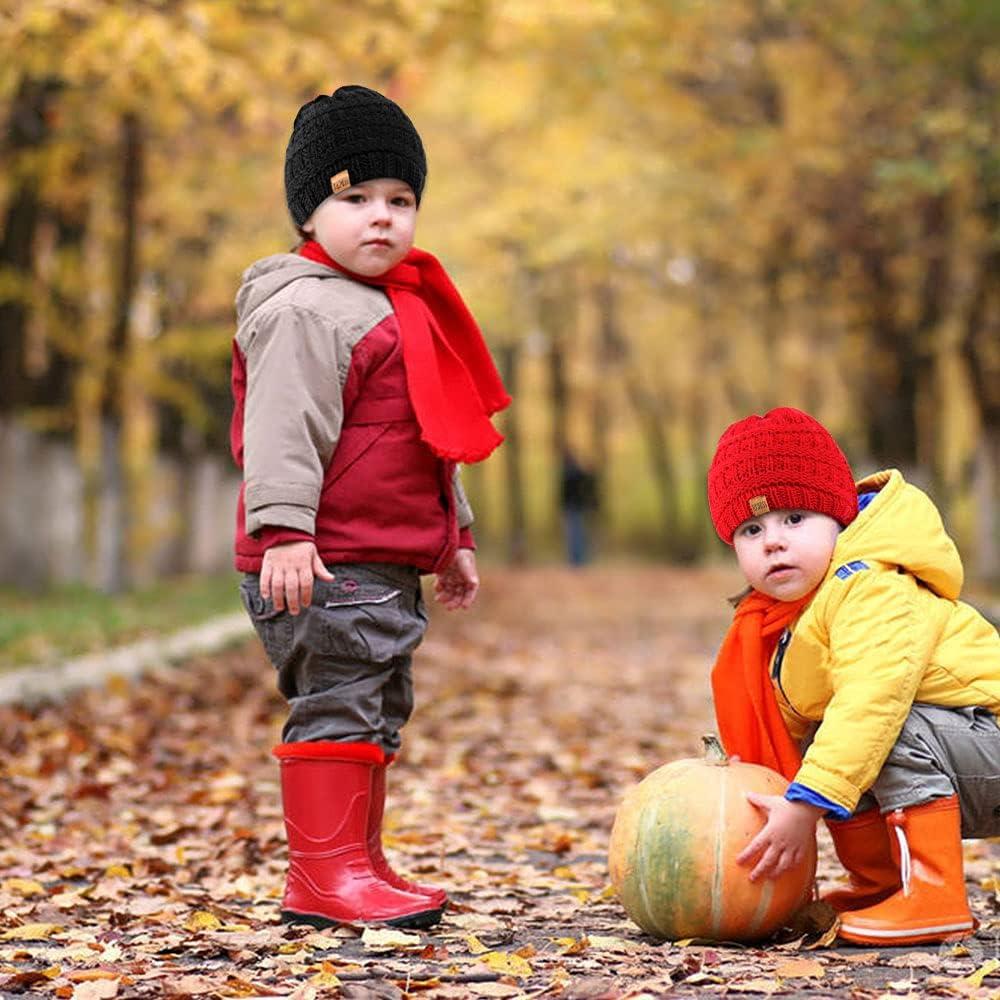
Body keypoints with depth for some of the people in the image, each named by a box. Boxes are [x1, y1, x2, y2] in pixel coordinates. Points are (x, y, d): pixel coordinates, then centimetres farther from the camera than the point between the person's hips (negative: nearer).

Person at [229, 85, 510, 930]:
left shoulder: (401, 308, 21)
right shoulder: (303, 309, -11)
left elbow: (429, 441, 28)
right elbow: (281, 428, -20)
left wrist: (455, 536, 28)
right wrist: (282, 530, -28)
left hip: (390, 561, 10)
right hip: (326, 561, -10)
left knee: (380, 711, 15)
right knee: (338, 704, -10)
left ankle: (360, 866, 23)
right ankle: (323, 875, -6)